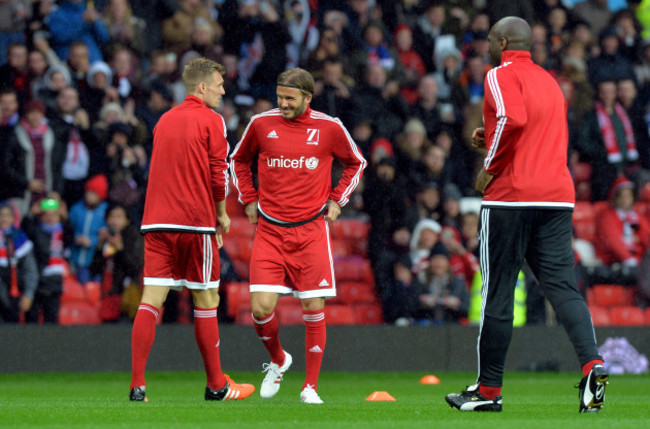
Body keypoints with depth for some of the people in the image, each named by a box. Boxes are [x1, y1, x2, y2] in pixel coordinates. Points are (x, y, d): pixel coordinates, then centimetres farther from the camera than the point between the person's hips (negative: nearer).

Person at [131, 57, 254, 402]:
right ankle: (216, 386, 13)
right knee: (206, 301, 5)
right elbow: (218, 174, -8)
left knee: (151, 300, -2)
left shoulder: (164, 120, 17)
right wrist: (221, 215, 8)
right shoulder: (211, 120, -3)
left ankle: (137, 385, -12)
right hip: (196, 221, -5)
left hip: (156, 221, 5)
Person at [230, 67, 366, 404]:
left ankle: (310, 387, 9)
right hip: (270, 231, 1)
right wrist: (249, 199, 11)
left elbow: (355, 163, 17)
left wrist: (336, 200, 8)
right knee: (261, 307, -9)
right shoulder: (261, 124, 2)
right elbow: (239, 160, 21)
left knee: (313, 309, -3)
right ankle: (278, 361, 21)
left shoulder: (329, 128, -1)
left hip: (311, 230, -1)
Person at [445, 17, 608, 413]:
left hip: (511, 194, -6)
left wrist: (490, 166, -9)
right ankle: (593, 364, -23)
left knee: (497, 294, 2)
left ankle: (489, 390, 9)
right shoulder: (548, 80, 21)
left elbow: (512, 118, -21)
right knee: (563, 286, 0)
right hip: (557, 197, 6)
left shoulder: (502, 75, -3)